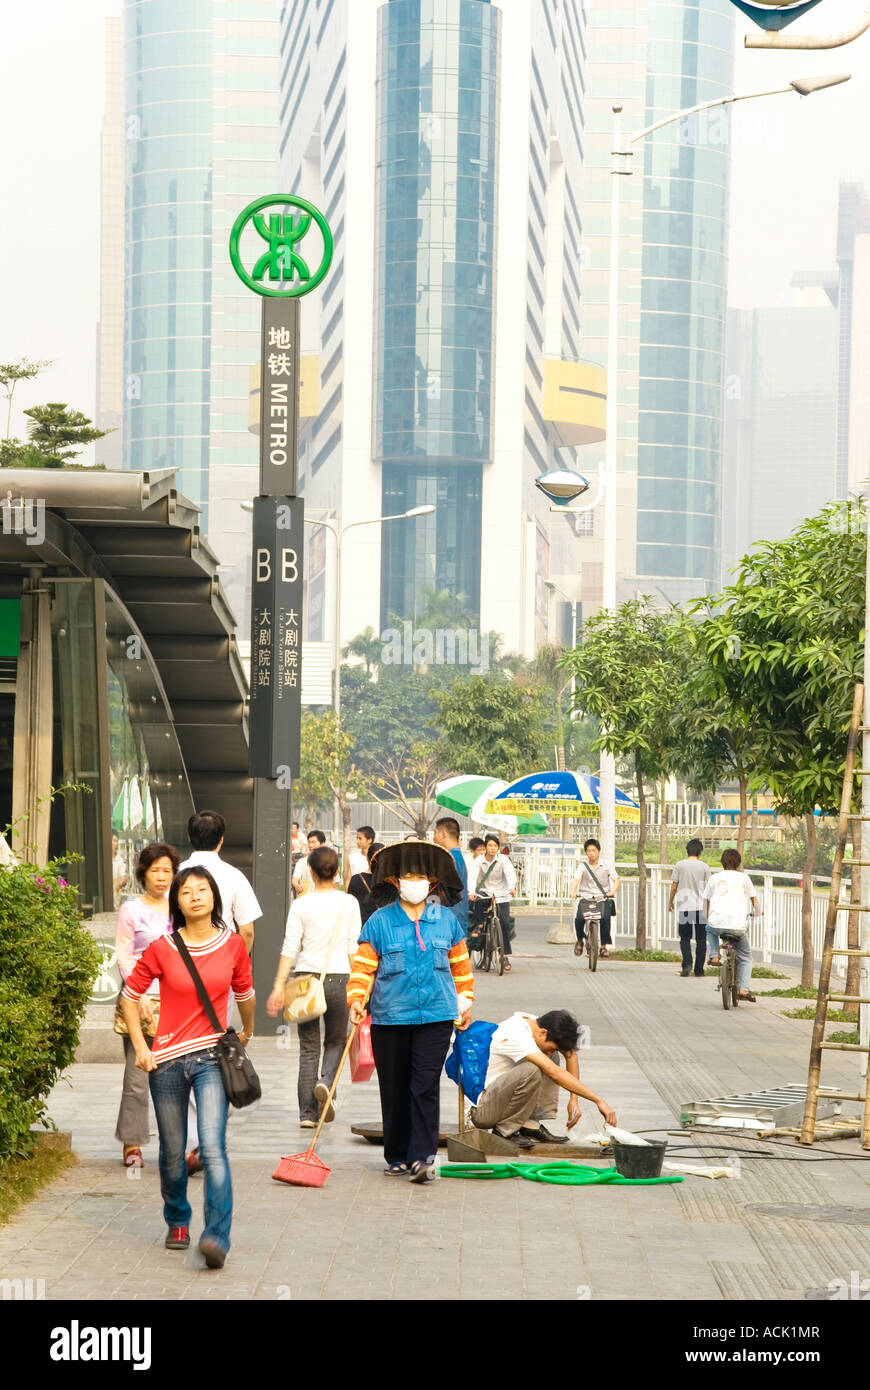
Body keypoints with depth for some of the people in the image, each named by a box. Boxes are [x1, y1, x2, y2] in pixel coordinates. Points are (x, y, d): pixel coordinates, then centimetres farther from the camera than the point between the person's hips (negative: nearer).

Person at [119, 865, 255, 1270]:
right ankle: (177, 1222, 35)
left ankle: (217, 1237, -22)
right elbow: (129, 996, 8)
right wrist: (140, 1047, 1)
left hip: (212, 1057, -1)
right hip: (168, 1060, 1)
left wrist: (247, 1032, 34)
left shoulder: (232, 945, 0)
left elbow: (244, 991, 19)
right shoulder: (162, 949, -3)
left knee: (212, 1148, -17)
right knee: (172, 1153, 10)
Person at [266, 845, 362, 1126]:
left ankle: (307, 1113, 3)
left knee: (308, 1047, 8)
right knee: (335, 1040, 17)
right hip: (338, 977, 0)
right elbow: (354, 948, 1)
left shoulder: (301, 905, -1)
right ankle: (325, 1082, -13)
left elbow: (290, 947, -5)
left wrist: (279, 985, -4)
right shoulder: (349, 903, 0)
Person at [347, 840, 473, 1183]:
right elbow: (364, 965, -2)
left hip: (436, 1016, 0)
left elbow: (459, 964, 18)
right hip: (390, 1018, 0)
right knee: (394, 1090, 8)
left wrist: (465, 1001, 21)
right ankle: (397, 1155, 21)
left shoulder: (447, 920, 6)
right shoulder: (379, 922, 0)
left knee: (425, 1087, -9)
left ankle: (422, 1156, -7)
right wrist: (356, 1000, -16)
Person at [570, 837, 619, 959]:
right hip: (586, 899, 1)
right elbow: (577, 879, -5)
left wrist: (613, 891, -22)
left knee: (605, 918, -30)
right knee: (579, 918, -25)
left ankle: (604, 946, -14)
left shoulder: (607, 866, 8)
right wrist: (573, 891, -26)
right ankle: (580, 940, 5)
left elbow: (616, 880, -1)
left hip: (603, 899, -1)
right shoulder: (583, 867, 10)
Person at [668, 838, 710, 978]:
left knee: (685, 938, 7)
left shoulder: (679, 865, -1)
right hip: (701, 907, 0)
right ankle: (699, 969, 7)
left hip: (684, 907, 0)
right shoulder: (704, 867, -1)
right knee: (701, 940, 7)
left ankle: (687, 963, -14)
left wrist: (670, 902, 18)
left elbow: (674, 887, 2)